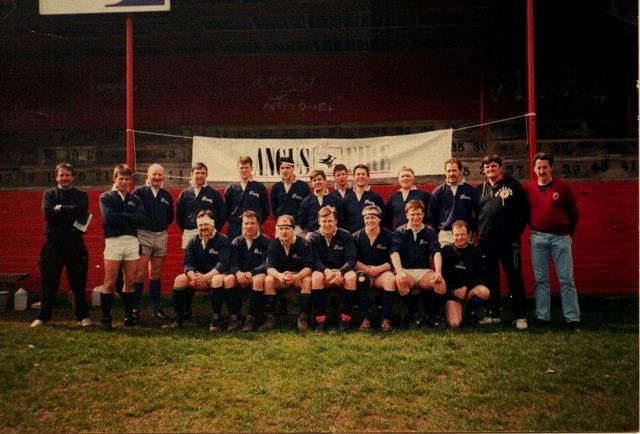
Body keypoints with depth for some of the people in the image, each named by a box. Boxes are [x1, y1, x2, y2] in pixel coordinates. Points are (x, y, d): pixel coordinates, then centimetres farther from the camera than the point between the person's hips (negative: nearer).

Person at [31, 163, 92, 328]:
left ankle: (83, 316, 14)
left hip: (75, 243, 0)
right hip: (53, 242, 1)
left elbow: (82, 211, -13)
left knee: (78, 283, 4)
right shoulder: (49, 194, 10)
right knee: (49, 282, 5)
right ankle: (43, 316, 17)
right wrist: (71, 213, -10)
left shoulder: (81, 195, 9)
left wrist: (60, 208, -10)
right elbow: (47, 213, -8)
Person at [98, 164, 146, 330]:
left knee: (130, 282, 6)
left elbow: (142, 217, -4)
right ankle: (106, 318, 7)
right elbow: (109, 217, -13)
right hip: (113, 241, -3)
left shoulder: (135, 199, 14)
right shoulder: (106, 197, 5)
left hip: (132, 241, 3)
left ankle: (129, 315, 17)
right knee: (109, 283, -2)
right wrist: (130, 218, -7)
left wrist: (120, 217, -11)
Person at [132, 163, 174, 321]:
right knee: (140, 274, -7)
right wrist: (140, 225, -3)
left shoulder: (167, 196, 11)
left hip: (161, 237, 5)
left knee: (156, 274, 11)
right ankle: (134, 308, 1)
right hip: (143, 236, -4)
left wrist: (162, 226, 10)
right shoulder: (139, 192, -4)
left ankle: (156, 308, 18)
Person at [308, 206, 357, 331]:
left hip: (342, 272, 0)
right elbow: (315, 261, -9)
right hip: (323, 271, 0)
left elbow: (351, 260, -10)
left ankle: (346, 318, -20)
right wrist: (326, 271, -31)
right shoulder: (313, 238, 1)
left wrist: (340, 272, -30)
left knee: (351, 276, -34)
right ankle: (320, 318, -25)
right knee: (316, 277, -34)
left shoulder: (346, 236, -2)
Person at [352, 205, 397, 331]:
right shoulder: (356, 237, 7)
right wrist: (367, 269, -11)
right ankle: (365, 318, -27)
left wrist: (379, 269, -12)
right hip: (363, 271, 0)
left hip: (382, 272, 0)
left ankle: (385, 319, -24)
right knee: (361, 279, -35)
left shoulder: (389, 236, 5)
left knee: (391, 279, -33)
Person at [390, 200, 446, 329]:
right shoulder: (400, 232, 6)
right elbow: (394, 252, -10)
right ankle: (414, 314, -10)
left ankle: (434, 315, -3)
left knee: (440, 282, -29)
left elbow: (436, 252, -4)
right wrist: (399, 272, -29)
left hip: (425, 271, 1)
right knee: (400, 282, -36)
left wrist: (438, 272, -23)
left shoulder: (429, 232, 11)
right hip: (406, 270, -1)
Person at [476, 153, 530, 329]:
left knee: (515, 278, 0)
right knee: (490, 279, 10)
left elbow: (524, 210, -1)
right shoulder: (480, 189, 11)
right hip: (486, 241, 4)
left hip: (509, 240, -4)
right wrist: (477, 231, 6)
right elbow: (475, 213, 16)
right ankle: (493, 314, 20)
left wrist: (516, 231, -6)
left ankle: (520, 316, 7)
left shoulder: (513, 185, 0)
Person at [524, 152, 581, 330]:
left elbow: (574, 213, 7)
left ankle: (572, 318, 5)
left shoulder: (563, 187, 0)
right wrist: (532, 228, 7)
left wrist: (569, 234, 9)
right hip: (538, 237, 2)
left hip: (560, 237, -1)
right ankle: (542, 317, 12)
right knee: (540, 279, 5)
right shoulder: (528, 188, 4)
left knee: (566, 279, 0)